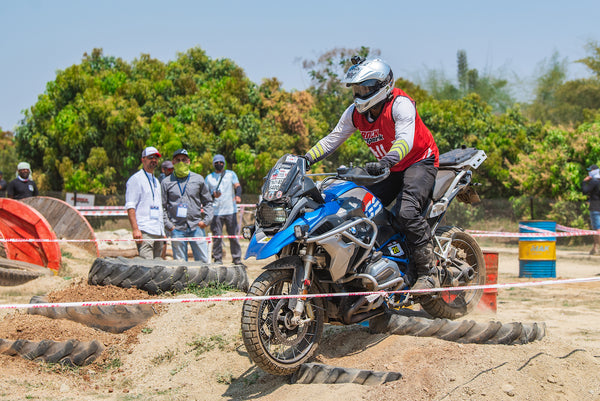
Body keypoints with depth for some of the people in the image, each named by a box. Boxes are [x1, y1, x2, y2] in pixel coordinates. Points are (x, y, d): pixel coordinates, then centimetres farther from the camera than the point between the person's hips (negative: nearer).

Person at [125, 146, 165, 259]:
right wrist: (135, 229, -19)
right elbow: (130, 206, -9)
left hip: (158, 233, 8)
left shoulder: (156, 182, 24)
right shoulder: (135, 179, -1)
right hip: (144, 232, -8)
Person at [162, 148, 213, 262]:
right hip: (177, 229, -1)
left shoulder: (198, 179, 9)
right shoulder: (166, 182, 6)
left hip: (197, 227, 1)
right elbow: (162, 207, 7)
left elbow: (208, 202, 15)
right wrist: (168, 225, -3)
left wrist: (206, 220, 2)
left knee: (203, 261, -2)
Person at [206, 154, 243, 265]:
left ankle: (237, 259, 8)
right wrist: (213, 195, -11)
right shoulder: (209, 178, 13)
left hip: (231, 210, 0)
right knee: (217, 236, -2)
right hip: (215, 212, 0)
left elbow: (237, 186, -2)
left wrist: (238, 195, -24)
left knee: (234, 236, 0)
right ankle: (218, 259, 5)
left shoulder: (231, 174, 12)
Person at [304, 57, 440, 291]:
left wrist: (384, 162, -53)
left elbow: (405, 140, -35)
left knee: (406, 212, -29)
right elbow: (333, 139, 3)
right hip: (389, 168, 8)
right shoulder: (355, 112, 0)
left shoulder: (400, 104, -22)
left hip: (420, 161, -8)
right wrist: (306, 159, -10)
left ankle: (428, 273, -22)